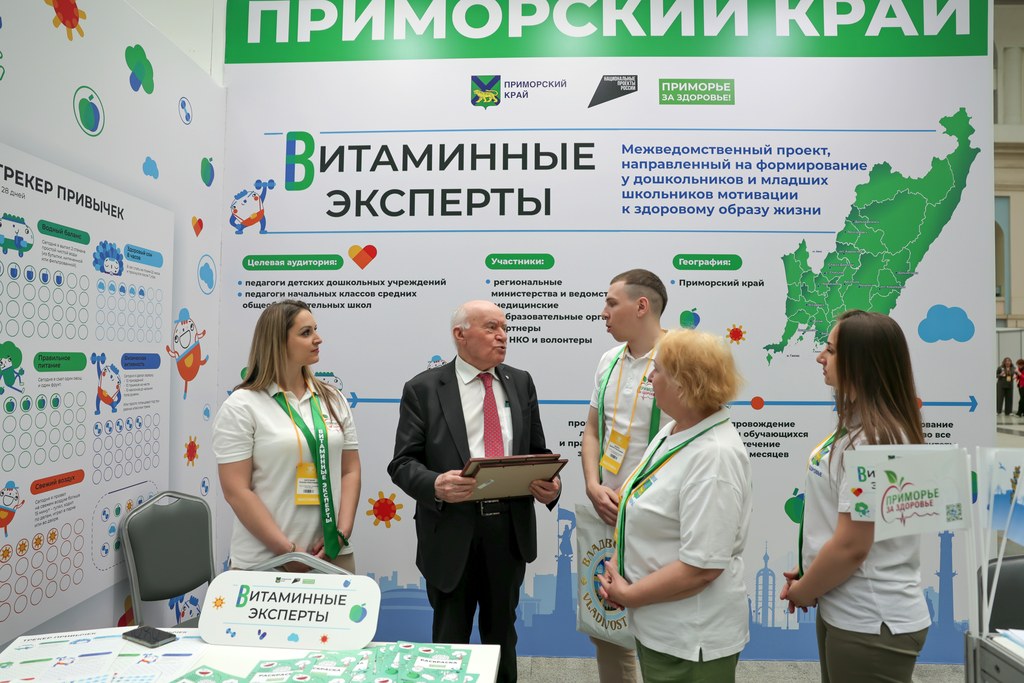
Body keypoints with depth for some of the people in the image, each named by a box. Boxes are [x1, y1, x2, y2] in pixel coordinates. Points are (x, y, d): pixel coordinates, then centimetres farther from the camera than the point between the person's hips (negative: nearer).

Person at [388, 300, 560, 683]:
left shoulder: (521, 383, 6)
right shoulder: (423, 389, -6)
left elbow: (538, 452, 9)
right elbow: (402, 463, -8)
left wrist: (550, 484, -12)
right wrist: (435, 485, -28)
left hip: (510, 528, 3)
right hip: (452, 530, -3)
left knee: (502, 633, 22)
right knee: (450, 638, 15)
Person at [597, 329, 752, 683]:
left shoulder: (714, 456, -25)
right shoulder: (673, 431, 2)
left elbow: (701, 568, -26)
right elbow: (641, 511, 11)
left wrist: (627, 595, -15)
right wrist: (616, 564, -4)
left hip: (690, 640, -8)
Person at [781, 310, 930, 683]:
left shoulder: (872, 441, -25)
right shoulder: (860, 427, 6)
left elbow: (851, 547, -25)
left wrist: (803, 592, -9)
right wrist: (808, 573, 8)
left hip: (869, 626, -9)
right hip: (844, 612, 9)